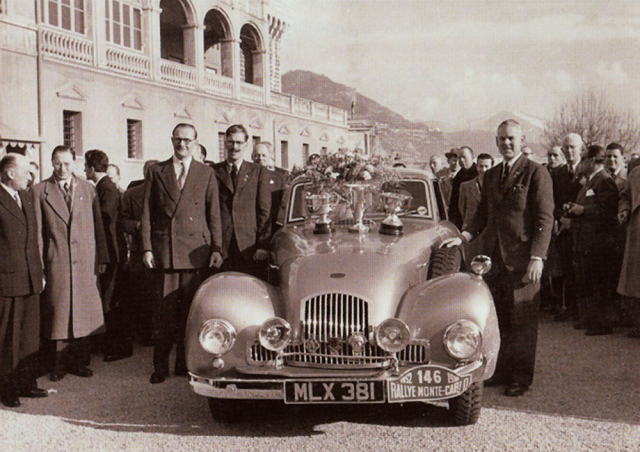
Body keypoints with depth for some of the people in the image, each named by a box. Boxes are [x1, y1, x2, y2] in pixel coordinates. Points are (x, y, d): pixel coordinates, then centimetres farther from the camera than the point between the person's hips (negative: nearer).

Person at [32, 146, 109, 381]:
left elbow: (98, 226, 9)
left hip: (86, 262, 2)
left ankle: (80, 361, 17)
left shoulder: (88, 189, 9)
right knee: (58, 313, 1)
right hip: (56, 262, -2)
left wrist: (102, 257, 4)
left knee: (84, 311, 5)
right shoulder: (40, 191, 4)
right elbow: (37, 230, 2)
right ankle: (59, 364, 12)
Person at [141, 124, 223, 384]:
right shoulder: (156, 172, 10)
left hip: (195, 250, 0)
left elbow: (214, 214, 8)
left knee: (190, 312, 3)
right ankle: (160, 367, 8)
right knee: (164, 312, -1)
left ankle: (184, 363, 15)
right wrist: (147, 248, 0)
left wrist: (216, 248, 1)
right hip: (164, 249, 0)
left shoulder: (206, 174, 10)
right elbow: (146, 213, 8)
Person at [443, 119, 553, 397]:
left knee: (522, 323, 3)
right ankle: (501, 372, 23)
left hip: (522, 261, -6)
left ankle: (521, 379, 14)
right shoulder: (490, 176, 15)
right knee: (497, 321, 11)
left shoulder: (536, 173, -5)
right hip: (494, 259, 6)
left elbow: (545, 219, -9)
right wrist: (463, 238, 3)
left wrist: (537, 258, -17)